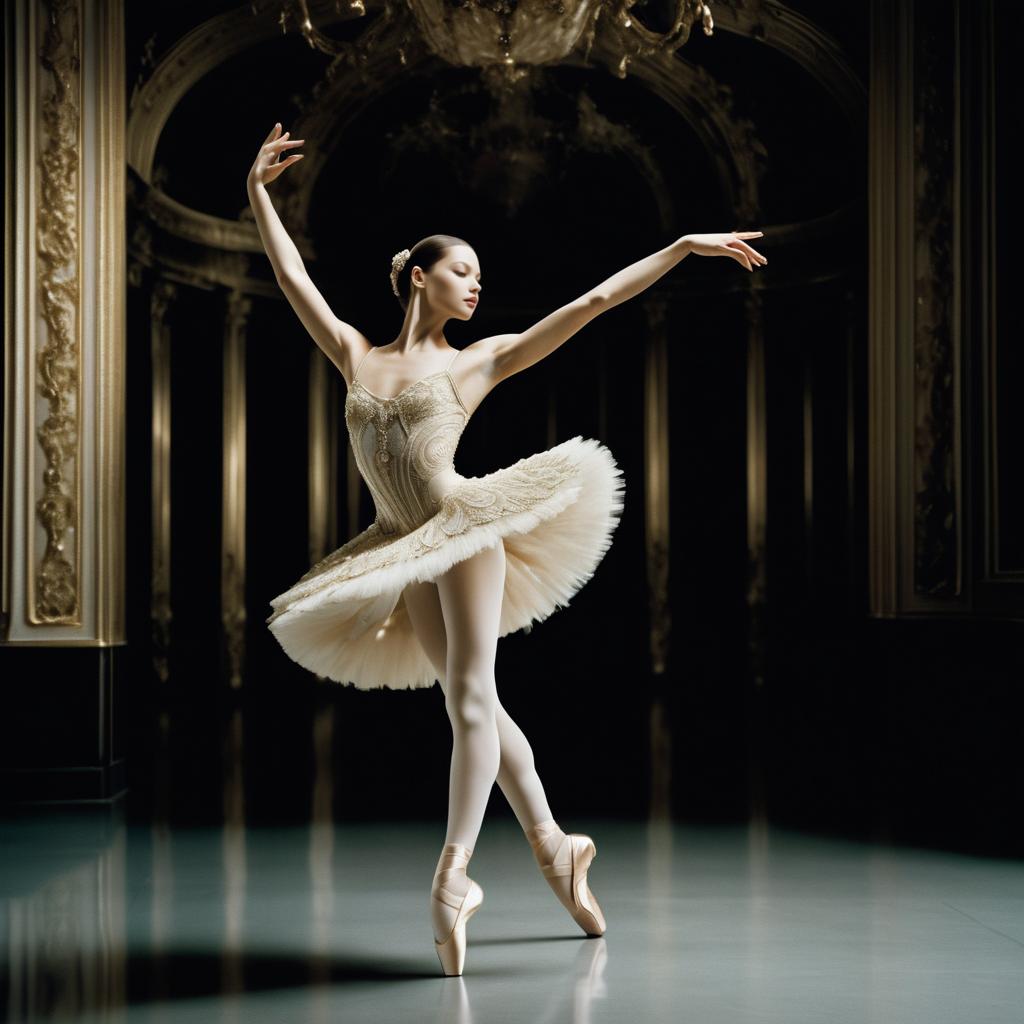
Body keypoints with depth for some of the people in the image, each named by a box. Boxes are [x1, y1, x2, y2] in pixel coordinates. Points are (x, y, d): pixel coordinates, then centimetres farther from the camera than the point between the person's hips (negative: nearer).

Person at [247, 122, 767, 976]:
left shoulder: (477, 362, 7)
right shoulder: (357, 358, 13)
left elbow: (592, 302, 6)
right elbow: (294, 280, 14)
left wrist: (685, 246, 7)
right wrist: (259, 193, 11)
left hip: (466, 528, -3)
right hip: (405, 555, 3)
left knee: (471, 695, -12)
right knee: (471, 704, 6)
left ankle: (454, 873, -14)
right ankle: (553, 844, 17)